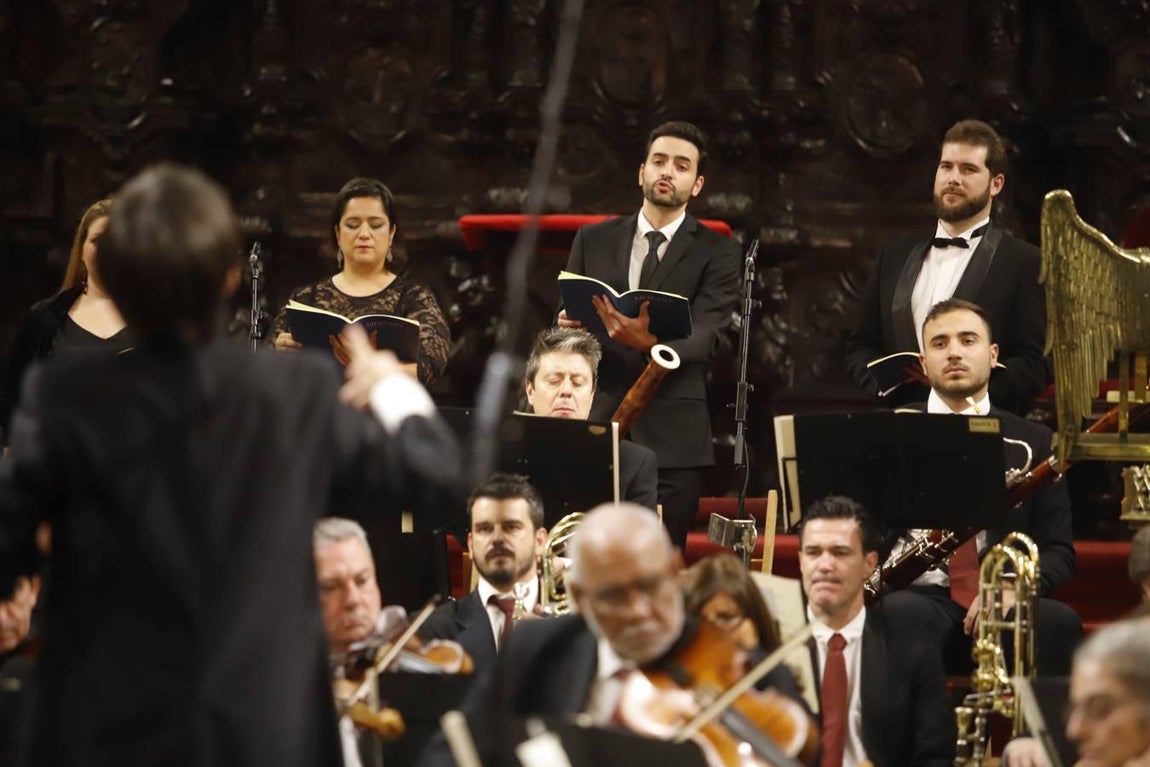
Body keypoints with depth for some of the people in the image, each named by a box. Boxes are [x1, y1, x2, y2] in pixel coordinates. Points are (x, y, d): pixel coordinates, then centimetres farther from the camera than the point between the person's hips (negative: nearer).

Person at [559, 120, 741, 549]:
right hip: (596, 425, 2)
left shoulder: (717, 253, 4)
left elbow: (702, 336, -9)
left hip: (672, 438, -2)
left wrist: (647, 341, -30)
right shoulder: (593, 241, 14)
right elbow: (565, 323, 14)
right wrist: (569, 326, -11)